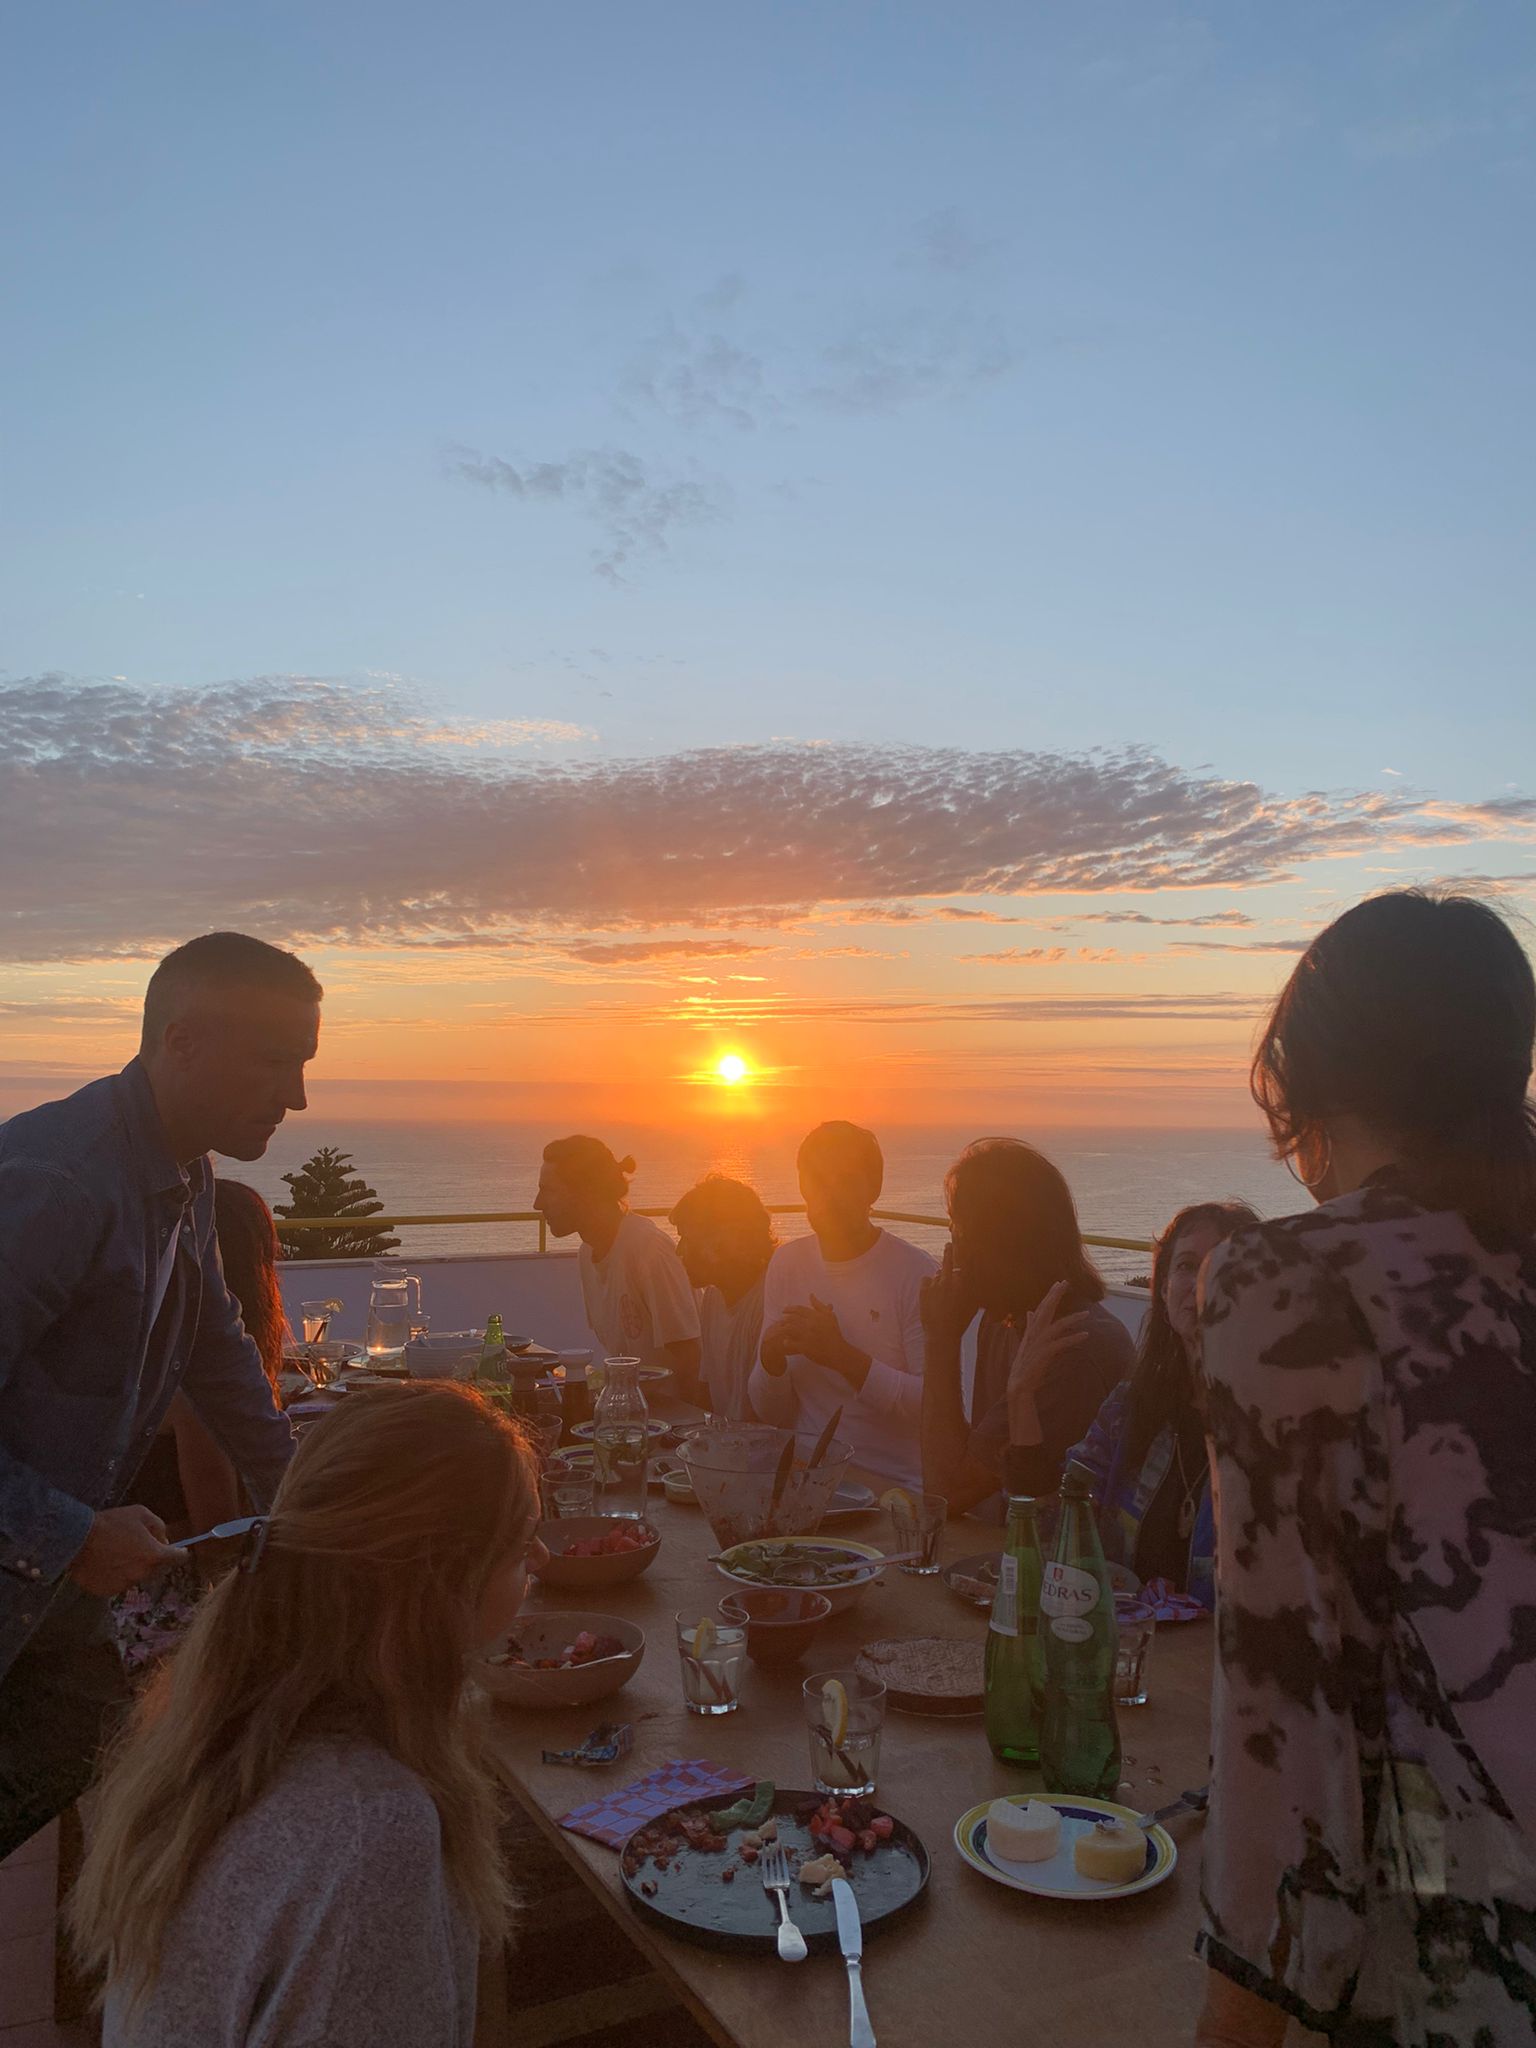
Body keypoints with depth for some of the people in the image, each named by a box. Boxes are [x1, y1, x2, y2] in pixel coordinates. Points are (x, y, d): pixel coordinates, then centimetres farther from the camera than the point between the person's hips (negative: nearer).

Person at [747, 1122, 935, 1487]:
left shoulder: (915, 1273, -8)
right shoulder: (786, 1263, 8)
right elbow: (772, 1414, 11)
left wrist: (843, 1356, -20)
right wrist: (770, 1357, -10)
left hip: (893, 1485, -5)